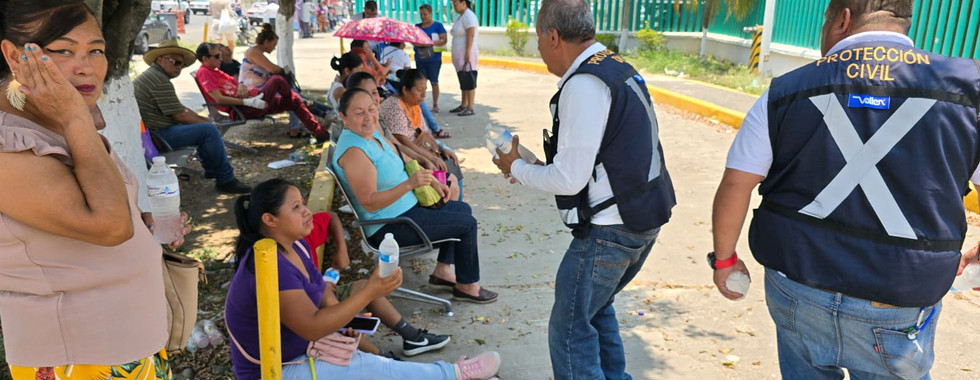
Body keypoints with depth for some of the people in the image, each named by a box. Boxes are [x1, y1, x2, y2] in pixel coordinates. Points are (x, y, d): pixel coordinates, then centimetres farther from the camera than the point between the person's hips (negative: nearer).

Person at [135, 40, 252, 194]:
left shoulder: (151, 76, 19)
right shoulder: (160, 80, -17)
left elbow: (179, 108, 21)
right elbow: (179, 115, -18)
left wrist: (201, 118, 11)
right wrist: (207, 123, -5)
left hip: (149, 132, 12)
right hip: (158, 135, -12)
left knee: (207, 126, 22)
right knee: (209, 130, -20)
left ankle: (211, 169, 26)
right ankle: (225, 180, -15)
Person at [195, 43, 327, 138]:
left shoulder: (215, 71, 21)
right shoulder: (204, 73, -9)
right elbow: (219, 99, -20)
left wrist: (242, 87, -6)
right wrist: (248, 102, -24)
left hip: (252, 100, 10)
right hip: (244, 110, -10)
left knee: (294, 101, 11)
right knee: (276, 80, -15)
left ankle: (320, 132, 19)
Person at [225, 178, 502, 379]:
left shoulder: (295, 247, 0)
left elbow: (323, 295, 10)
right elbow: (312, 327, -31)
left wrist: (345, 319, -10)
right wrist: (369, 293, -33)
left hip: (301, 349, 9)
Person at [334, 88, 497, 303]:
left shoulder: (373, 134, 4)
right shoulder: (354, 151, -26)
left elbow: (399, 163, 18)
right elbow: (369, 202, -31)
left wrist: (431, 182, 8)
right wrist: (410, 184, -39)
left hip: (405, 208, 11)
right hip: (388, 226, -10)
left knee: (464, 210, 21)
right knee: (468, 224, -7)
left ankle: (442, 270, 22)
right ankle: (466, 286, 10)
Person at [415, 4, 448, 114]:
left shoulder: (438, 25, 0)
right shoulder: (417, 26, 13)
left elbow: (444, 40, -8)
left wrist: (432, 43, -22)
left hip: (433, 58, -4)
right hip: (420, 58, 4)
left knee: (434, 82, 1)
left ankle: (435, 105, 9)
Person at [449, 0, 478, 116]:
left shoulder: (469, 16, -11)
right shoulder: (460, 17, 18)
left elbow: (470, 35, -19)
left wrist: (468, 53, -23)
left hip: (467, 55, -10)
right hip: (459, 55, 10)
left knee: (469, 82, -8)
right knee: (463, 81, 13)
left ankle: (470, 108, -6)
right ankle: (463, 105, 20)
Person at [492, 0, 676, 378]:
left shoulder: (583, 85, -21)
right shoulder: (617, 68, 9)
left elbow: (569, 180, -20)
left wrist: (516, 167, -3)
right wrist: (540, 167, 15)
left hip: (610, 230, -10)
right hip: (645, 218, 10)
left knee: (570, 332, 4)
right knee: (595, 306, 27)